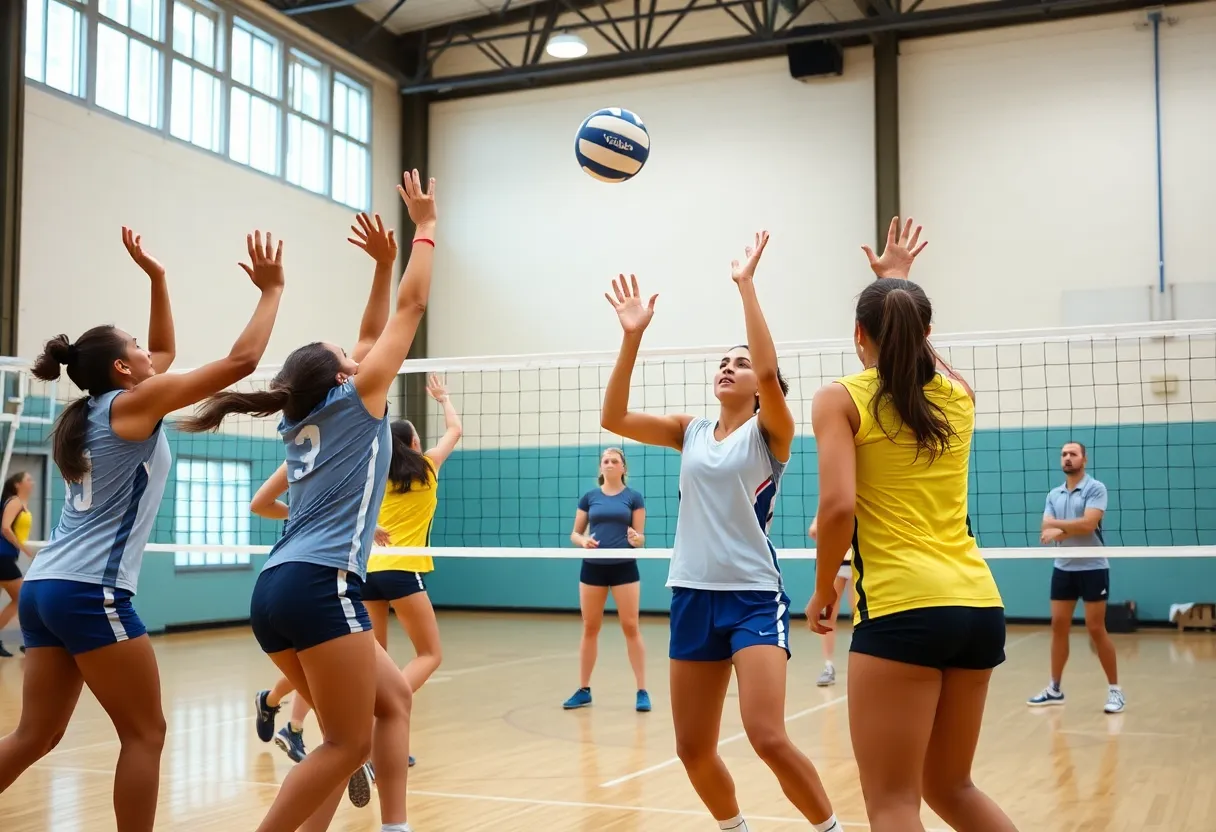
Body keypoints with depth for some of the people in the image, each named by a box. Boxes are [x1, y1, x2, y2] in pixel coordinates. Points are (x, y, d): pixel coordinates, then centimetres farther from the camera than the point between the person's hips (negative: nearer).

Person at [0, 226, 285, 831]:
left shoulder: (88, 412, 17)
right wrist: (271, 290, 1)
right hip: (90, 592, -9)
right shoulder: (131, 404, -6)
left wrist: (156, 277, 26)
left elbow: (166, 353, 30)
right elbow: (240, 361, -8)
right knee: (145, 734, 0)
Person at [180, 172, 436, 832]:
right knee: (349, 744, -2)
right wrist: (424, 226, 17)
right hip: (320, 586, -9)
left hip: (276, 590, 9)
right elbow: (411, 306, 9)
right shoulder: (356, 399, 4)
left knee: (391, 701, 15)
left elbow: (370, 334, 31)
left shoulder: (303, 423, 22)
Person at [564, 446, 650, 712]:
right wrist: (583, 541, -12)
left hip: (624, 568, -2)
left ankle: (642, 692, 1)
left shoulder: (633, 497, 2)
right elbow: (575, 533, 10)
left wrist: (636, 539, -24)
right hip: (593, 568, 2)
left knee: (631, 627, -4)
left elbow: (640, 537, -1)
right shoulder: (589, 497, 7)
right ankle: (584, 690, 17)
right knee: (590, 628, 7)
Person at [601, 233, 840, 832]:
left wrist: (745, 285, -21)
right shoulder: (690, 433, 10)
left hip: (754, 596, -5)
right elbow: (613, 418, -1)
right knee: (693, 750, 8)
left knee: (768, 738, -18)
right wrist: (632, 336, -9)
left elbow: (769, 371, -23)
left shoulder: (770, 431, -3)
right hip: (693, 596, 5)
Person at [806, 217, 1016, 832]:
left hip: (903, 609, -6)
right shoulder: (958, 395, 13)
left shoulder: (841, 399, -2)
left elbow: (838, 507, -15)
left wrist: (823, 587, 1)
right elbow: (920, 353, 38)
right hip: (979, 606, 6)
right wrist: (900, 279, 50)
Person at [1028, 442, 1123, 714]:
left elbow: (1088, 524, -20)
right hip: (1063, 568, 5)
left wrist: (1057, 526, -10)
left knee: (1096, 629, -3)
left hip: (1093, 568, -5)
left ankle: (1115, 689, 8)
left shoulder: (1095, 488, -7)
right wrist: (1069, 531, -17)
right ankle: (1054, 689, 14)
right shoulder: (1054, 495, 10)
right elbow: (1047, 533, 2)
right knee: (1058, 626, 6)